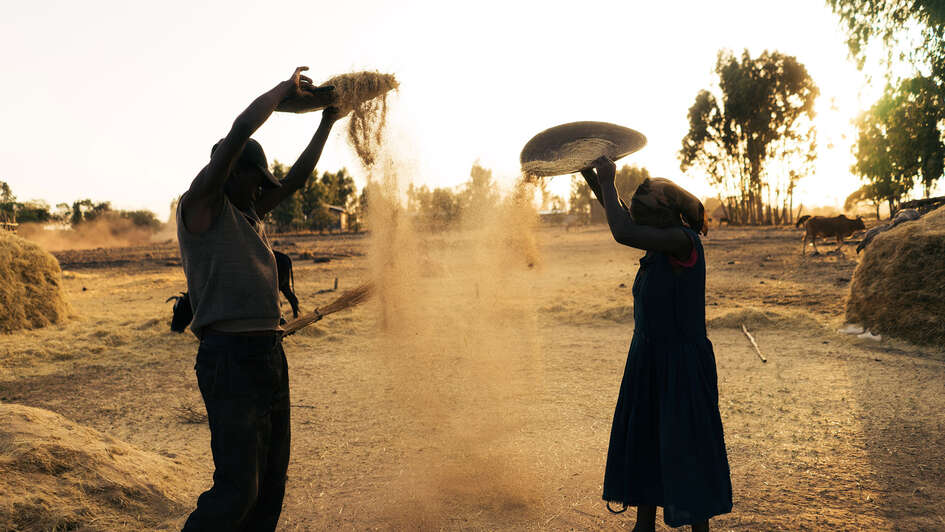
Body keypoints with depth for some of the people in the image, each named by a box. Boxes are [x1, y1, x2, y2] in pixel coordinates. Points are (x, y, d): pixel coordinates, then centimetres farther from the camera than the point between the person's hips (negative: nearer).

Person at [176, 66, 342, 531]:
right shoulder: (198, 208, -3)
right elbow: (240, 132, -11)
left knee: (271, 484, 12)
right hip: (230, 357, -9)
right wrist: (285, 88, 1)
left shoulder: (247, 214, 19)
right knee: (237, 490, -10)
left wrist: (326, 123, 27)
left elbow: (295, 180, 28)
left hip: (270, 354, 9)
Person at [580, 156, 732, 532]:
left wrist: (608, 183, -19)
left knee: (686, 447, 3)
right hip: (650, 359, 9)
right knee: (643, 442, 16)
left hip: (683, 363, -9)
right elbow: (621, 218, 19)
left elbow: (623, 233, -31)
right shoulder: (665, 243, 6)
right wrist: (592, 176, 10)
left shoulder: (683, 241, -19)